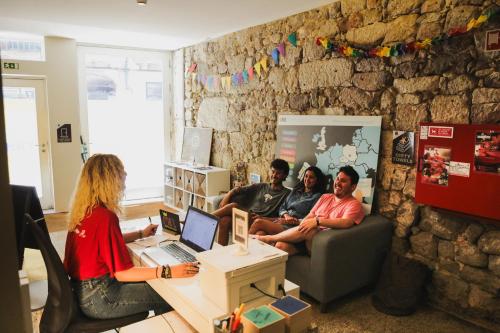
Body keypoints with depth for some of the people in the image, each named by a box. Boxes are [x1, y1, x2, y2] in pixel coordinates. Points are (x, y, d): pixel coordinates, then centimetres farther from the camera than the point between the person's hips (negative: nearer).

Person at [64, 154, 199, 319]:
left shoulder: (85, 209, 1)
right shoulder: (105, 217, -27)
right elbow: (122, 273, -26)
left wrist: (141, 234, 24)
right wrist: (168, 272, -30)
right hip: (96, 298, -9)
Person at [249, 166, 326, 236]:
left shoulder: (317, 197, 4)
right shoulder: (295, 191, 24)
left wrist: (295, 221, -13)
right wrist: (286, 215, -1)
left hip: (294, 227, -5)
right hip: (282, 220, 5)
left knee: (258, 222, -24)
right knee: (260, 232, -29)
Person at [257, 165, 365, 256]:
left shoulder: (354, 204, 0)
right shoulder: (325, 197, 22)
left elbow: (346, 223, -21)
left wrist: (317, 221, -27)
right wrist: (299, 230, -4)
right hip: (305, 238, 6)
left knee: (309, 231, -36)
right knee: (281, 245, -24)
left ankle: (269, 238, -16)